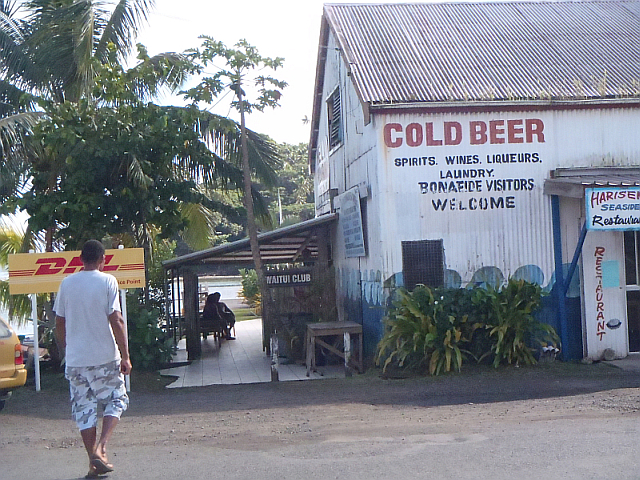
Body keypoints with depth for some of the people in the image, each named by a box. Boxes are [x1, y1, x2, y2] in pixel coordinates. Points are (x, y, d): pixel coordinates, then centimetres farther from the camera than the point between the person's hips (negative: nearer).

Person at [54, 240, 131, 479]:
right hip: (105, 356, -3)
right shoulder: (107, 281, -6)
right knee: (115, 401, 13)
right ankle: (100, 449, -5)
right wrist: (125, 356, -7)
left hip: (75, 359, 3)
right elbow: (116, 320, -11)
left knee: (84, 409, 10)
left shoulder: (66, 283, 5)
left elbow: (59, 323, 9)